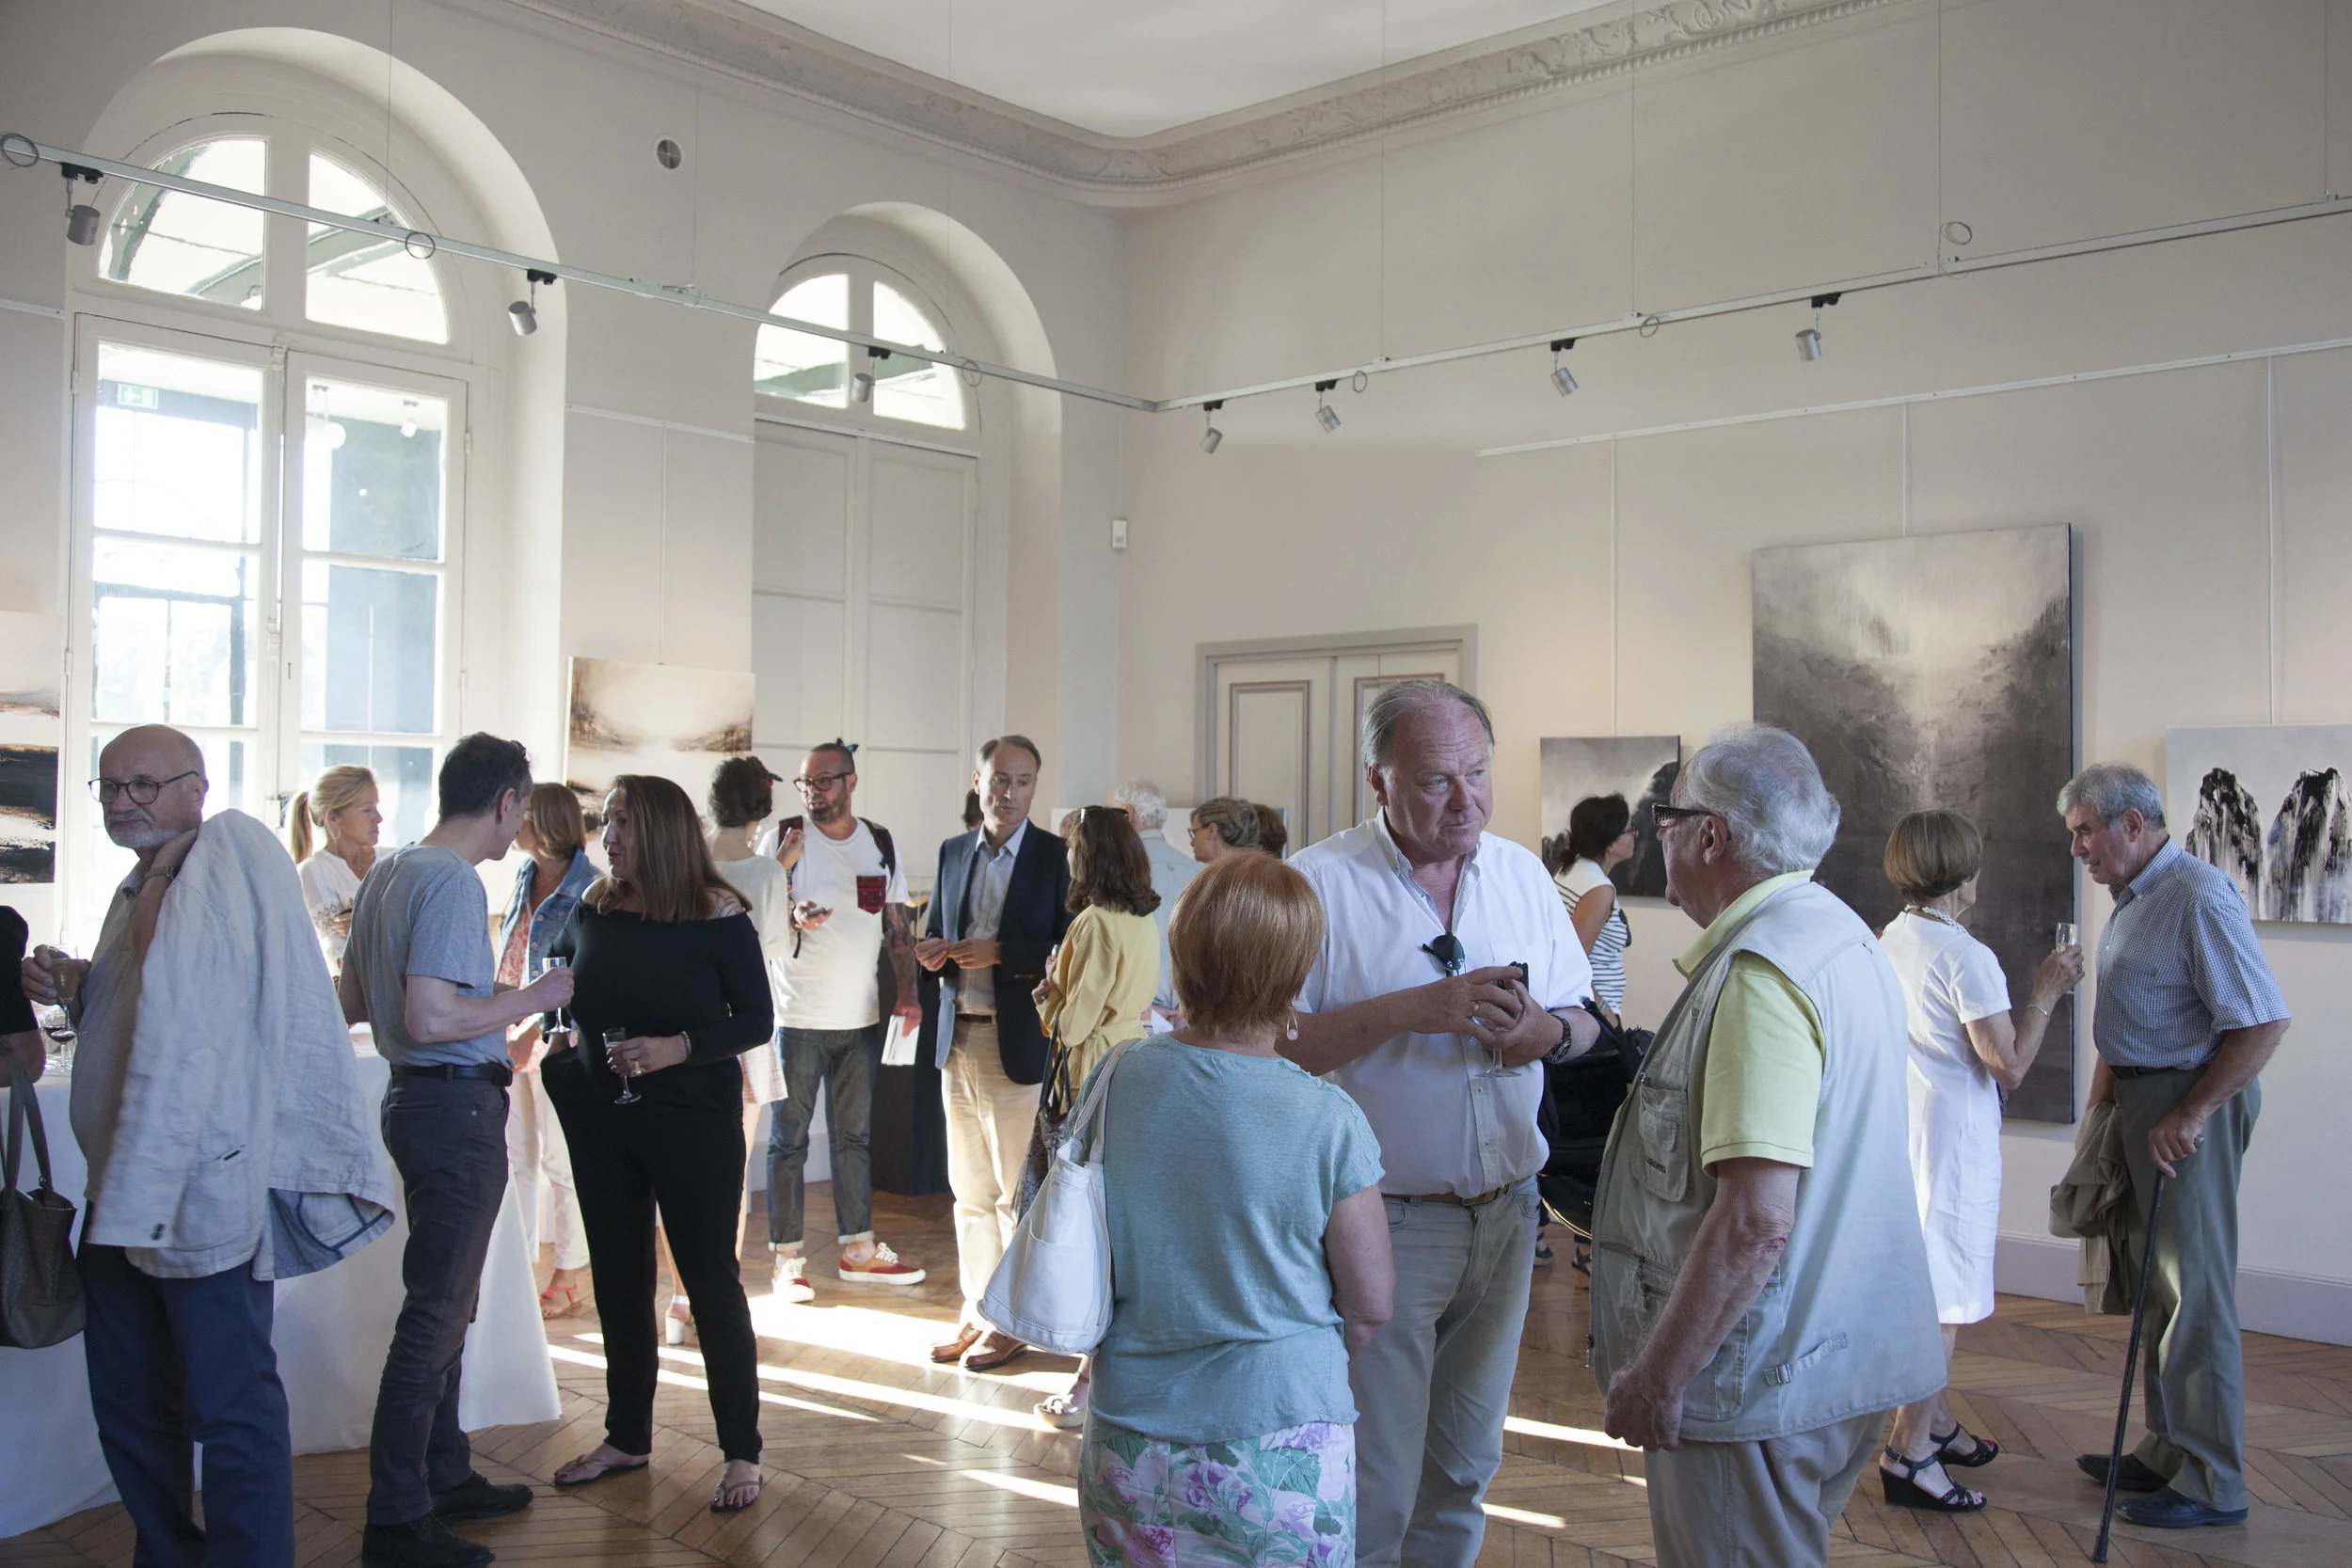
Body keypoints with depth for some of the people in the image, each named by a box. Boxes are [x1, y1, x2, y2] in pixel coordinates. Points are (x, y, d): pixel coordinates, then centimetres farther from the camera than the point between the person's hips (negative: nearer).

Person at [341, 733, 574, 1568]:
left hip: (415, 1095, 10)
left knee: (444, 1302, 19)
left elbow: (352, 1001, 18)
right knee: (437, 1309, -3)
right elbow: (430, 1018, -27)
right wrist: (530, 999, -15)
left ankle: (445, 1476, 31)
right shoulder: (453, 882, -18)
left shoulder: (386, 873, 11)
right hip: (456, 1103, -10)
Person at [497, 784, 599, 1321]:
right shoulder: (526, 875, 9)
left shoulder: (587, 887, -14)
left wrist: (533, 1032, -19)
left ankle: (567, 1279, 14)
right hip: (513, 1032, 7)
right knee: (516, 1156, 12)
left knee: (560, 1159, 3)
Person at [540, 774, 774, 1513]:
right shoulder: (594, 908, 0)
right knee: (618, 1277, 14)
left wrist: (679, 1048, -24)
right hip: (602, 1119, 5)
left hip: (694, 1119, -5)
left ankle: (741, 1452, 14)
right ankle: (627, 1436, 31)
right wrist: (560, 1039, 3)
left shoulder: (717, 917, -13)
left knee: (710, 1278, 2)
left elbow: (756, 1020, -11)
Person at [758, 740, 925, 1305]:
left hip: (861, 1016, 4)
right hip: (798, 1017, -4)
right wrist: (795, 917, -24)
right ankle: (787, 1258, 11)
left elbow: (897, 922, 13)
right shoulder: (786, 838, -3)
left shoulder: (881, 843, 8)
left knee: (854, 1134, 13)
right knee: (790, 1137, 2)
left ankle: (858, 1250, 22)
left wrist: (906, 992, 3)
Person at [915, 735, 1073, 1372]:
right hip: (957, 1039, 5)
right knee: (969, 1189, 13)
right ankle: (977, 1311, 25)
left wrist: (998, 954, -18)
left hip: (1017, 1043, -5)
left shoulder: (1056, 857, -4)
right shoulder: (953, 853, 12)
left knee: (1016, 1191, 2)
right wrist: (932, 954, -4)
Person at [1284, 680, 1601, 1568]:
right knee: (1373, 1495, 1)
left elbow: (1581, 1019, 10)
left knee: (1463, 1470, 20)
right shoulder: (1320, 883, -11)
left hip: (1505, 1215, 5)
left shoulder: (1521, 873, 6)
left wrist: (1547, 1032, -13)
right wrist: (1412, 1009, -25)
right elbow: (1274, 1043, -17)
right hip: (1384, 1222, -5)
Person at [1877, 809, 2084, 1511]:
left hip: (1900, 1130, 9)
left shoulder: (1887, 943, 6)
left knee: (1925, 1287, 20)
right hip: (1952, 1140, -9)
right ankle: (1908, 1454, 1)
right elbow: (2010, 1067, -18)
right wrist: (2045, 993, -8)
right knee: (1944, 1298, -2)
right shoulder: (1966, 957, -19)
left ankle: (1933, 1423, 33)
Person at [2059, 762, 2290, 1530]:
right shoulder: (2131, 900, 13)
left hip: (2191, 1105, -10)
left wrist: (2188, 1117, -22)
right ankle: (2169, 1453, 28)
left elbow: (2263, 1022, -23)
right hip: (2142, 1100, 10)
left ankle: (2211, 1483, 7)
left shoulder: (2198, 898, -18)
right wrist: (2099, 1111, 17)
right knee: (2156, 1285, 16)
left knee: (2195, 1292, -3)